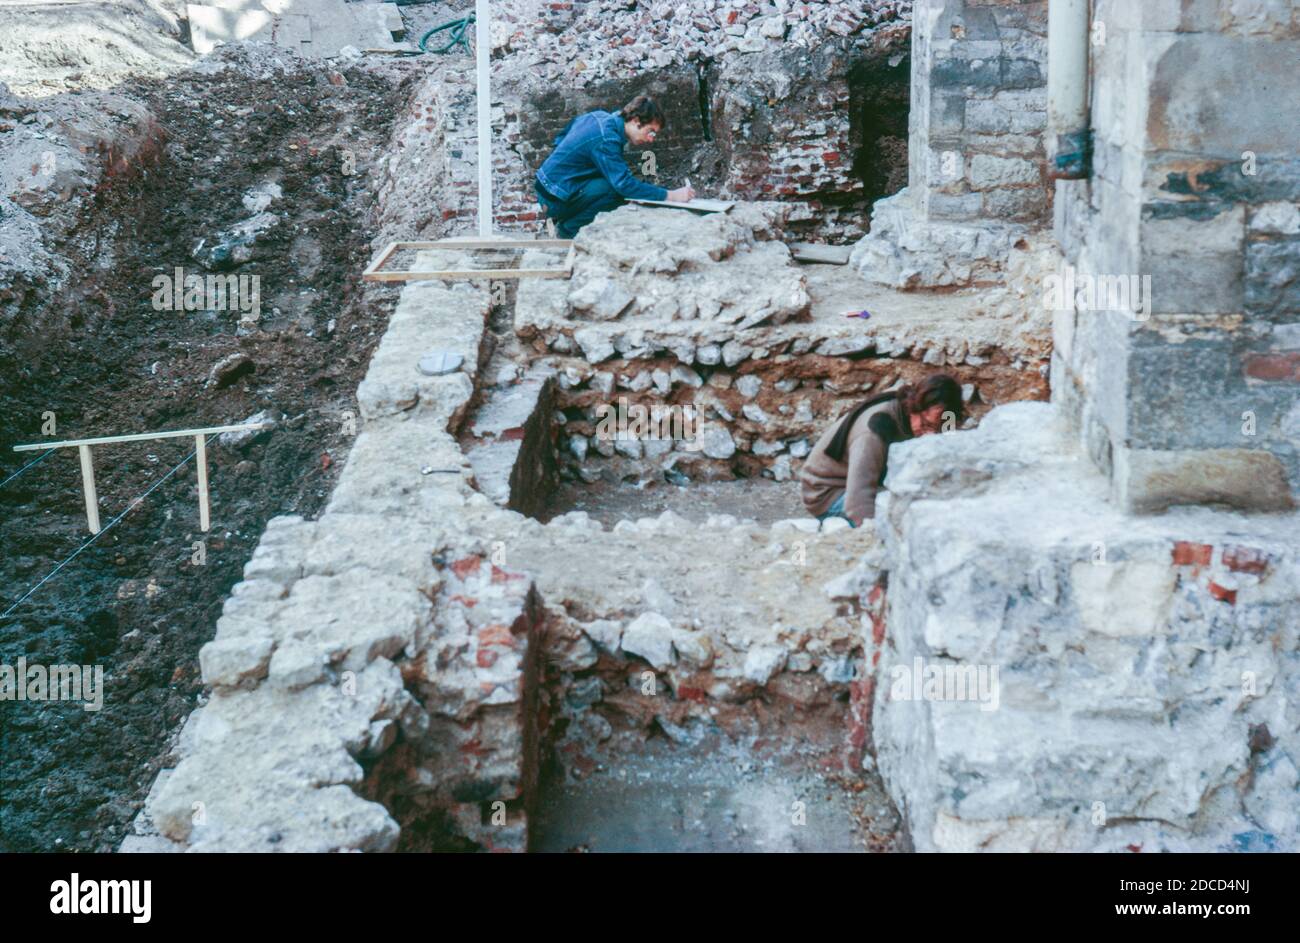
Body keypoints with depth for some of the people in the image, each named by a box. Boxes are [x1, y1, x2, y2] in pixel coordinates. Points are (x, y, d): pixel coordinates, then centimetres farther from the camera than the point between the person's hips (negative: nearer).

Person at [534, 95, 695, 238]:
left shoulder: (599, 117, 7)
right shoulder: (606, 140, -23)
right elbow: (624, 184, -29)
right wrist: (671, 196, -29)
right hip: (556, 200, -10)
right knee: (617, 190, -24)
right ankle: (569, 230, -8)